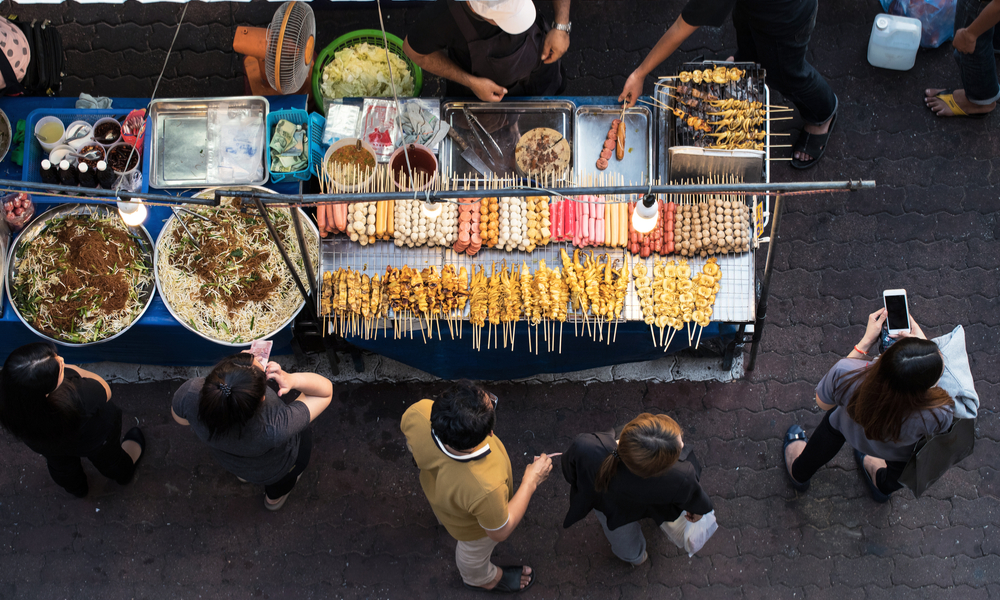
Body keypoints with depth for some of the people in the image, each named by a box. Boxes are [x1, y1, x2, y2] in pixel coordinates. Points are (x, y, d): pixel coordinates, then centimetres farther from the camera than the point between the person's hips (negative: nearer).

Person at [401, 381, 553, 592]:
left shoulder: (419, 412, -42)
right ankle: (480, 578, 67)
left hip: (434, 485, 4)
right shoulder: (485, 489, -50)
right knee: (475, 553, 33)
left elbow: (411, 443, -13)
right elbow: (500, 532, -26)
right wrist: (531, 481, -20)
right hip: (472, 527, -4)